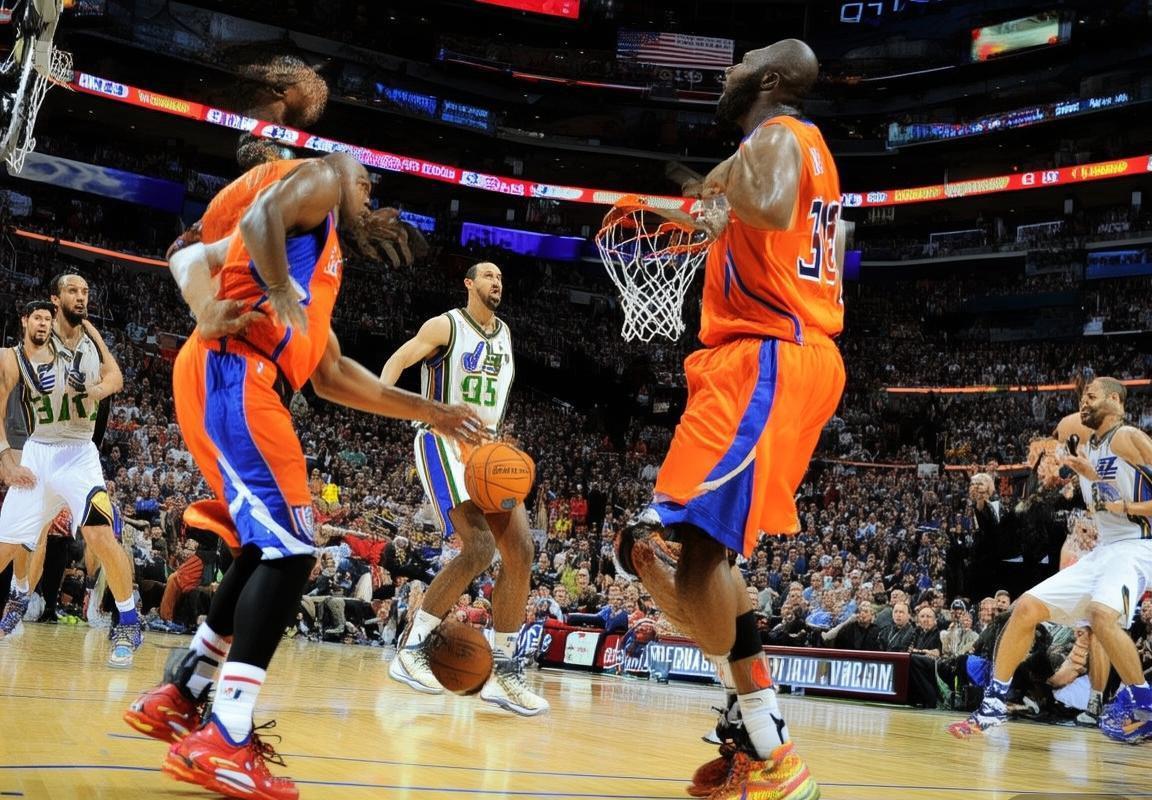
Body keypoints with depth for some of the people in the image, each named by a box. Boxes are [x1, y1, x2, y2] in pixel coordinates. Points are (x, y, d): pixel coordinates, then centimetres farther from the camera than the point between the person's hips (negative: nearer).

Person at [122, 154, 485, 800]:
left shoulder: (322, 261, 33)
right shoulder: (320, 179, 10)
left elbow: (334, 377, 32)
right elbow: (259, 221, -13)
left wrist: (428, 412, 32)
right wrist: (271, 300, -23)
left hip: (245, 386, 10)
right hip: (233, 376, -10)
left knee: (272, 551, 16)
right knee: (290, 551, -13)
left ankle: (177, 698, 23)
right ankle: (223, 743, -16)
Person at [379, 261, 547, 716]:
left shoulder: (504, 334, 16)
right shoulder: (445, 326, -4)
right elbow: (398, 361, -9)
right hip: (444, 444, -7)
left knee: (520, 551, -5)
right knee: (479, 548, -23)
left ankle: (503, 671, 2)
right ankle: (410, 650, -12)